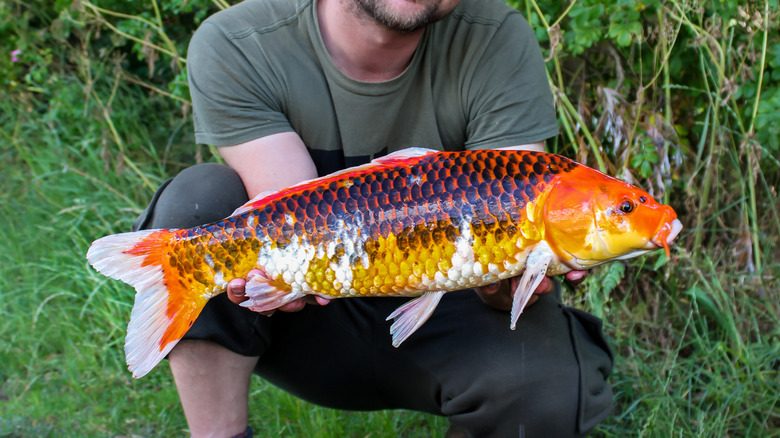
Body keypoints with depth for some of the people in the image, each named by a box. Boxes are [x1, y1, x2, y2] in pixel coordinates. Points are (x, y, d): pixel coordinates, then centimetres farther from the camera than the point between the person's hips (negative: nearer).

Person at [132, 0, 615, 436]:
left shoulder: (498, 41, -15)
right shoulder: (234, 48, -14)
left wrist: (506, 278, -44)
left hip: (442, 319, 0)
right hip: (312, 322, 1)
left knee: (551, 389, -32)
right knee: (199, 198, -24)